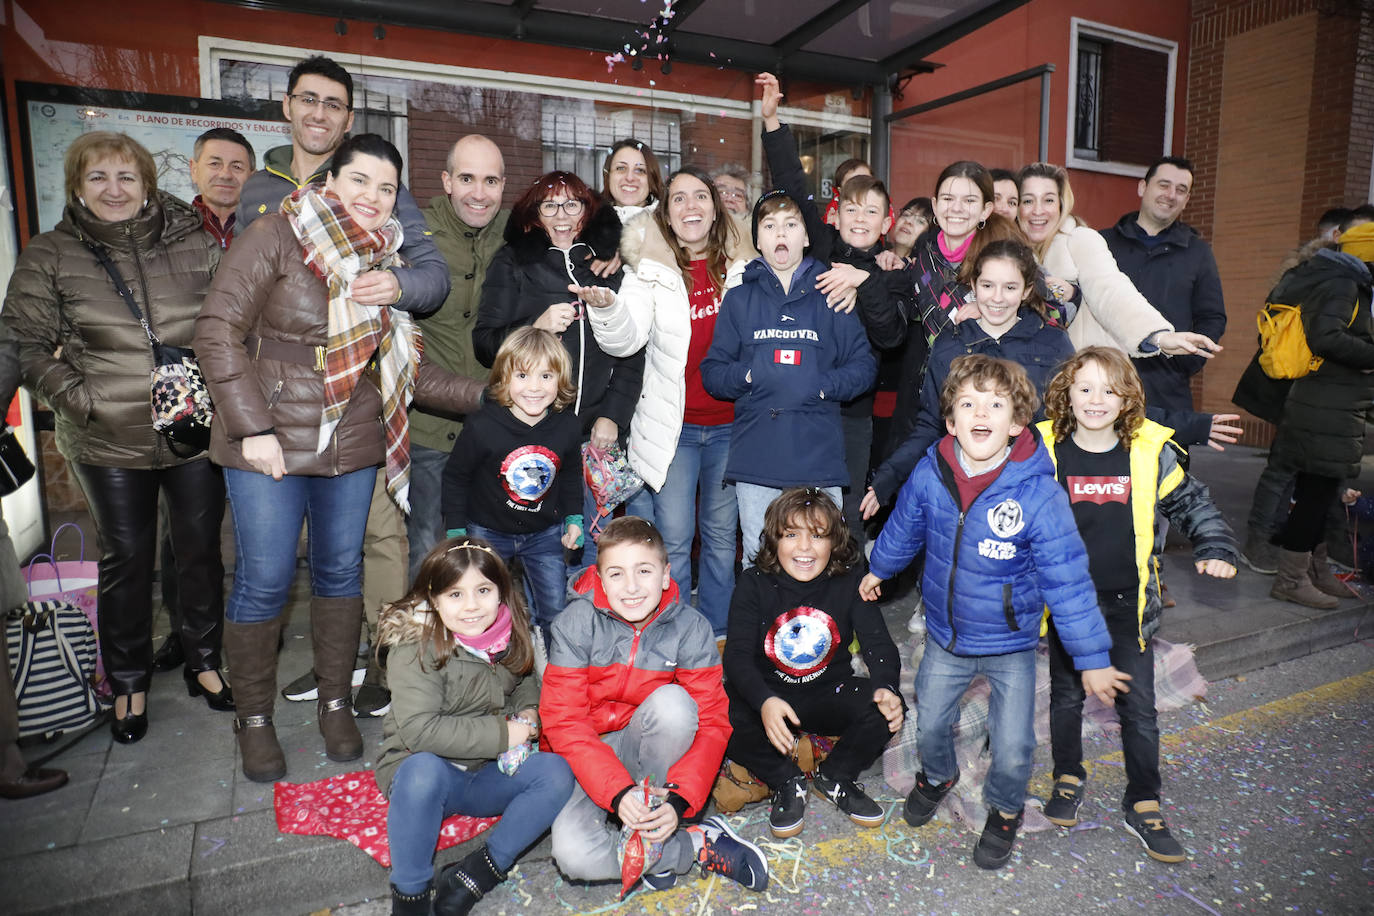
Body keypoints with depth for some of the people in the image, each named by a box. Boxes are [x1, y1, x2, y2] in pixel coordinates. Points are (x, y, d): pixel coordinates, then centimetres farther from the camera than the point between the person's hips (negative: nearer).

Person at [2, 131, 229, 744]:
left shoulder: (195, 246, 2)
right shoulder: (49, 256, 1)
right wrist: (79, 399, -11)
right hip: (110, 444, 0)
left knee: (201, 551, 11)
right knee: (125, 561, 10)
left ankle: (204, 662, 32)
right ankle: (128, 683, 29)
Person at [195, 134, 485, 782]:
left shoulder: (386, 259, 7)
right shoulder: (277, 237, -8)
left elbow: (407, 370, 6)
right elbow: (219, 330, -11)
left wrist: (484, 398, -4)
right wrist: (252, 426, -17)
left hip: (353, 444, 5)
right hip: (271, 443, -4)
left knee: (341, 571, 13)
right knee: (264, 581, 3)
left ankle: (335, 703, 31)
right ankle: (254, 718, 24)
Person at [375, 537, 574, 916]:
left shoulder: (509, 636, -2)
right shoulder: (415, 647, -18)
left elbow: (526, 681, 19)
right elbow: (419, 729, -28)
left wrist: (528, 711, -4)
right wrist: (502, 734, -25)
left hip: (490, 774, 4)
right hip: (424, 767, -4)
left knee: (556, 772, -21)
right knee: (423, 772, -38)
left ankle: (475, 875, -14)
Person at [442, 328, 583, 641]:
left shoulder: (568, 426, -12)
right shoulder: (482, 427, -22)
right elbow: (455, 477, -7)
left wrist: (573, 517, 5)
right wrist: (456, 530, -6)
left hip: (545, 532, 2)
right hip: (487, 532, -2)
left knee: (556, 611, 8)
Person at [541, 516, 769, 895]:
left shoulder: (690, 627, -13)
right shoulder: (576, 623, -15)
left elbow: (712, 723, -13)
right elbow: (562, 721, -18)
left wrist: (679, 800, -28)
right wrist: (617, 791, -31)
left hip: (654, 753, 1)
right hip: (587, 758, 0)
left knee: (672, 701, -32)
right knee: (572, 852, -29)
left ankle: (645, 832, -17)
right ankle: (698, 846, -10)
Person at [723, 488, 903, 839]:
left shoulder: (849, 581, -7)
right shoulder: (755, 583, -12)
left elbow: (878, 641, -13)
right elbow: (738, 655, -21)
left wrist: (886, 687, -37)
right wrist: (765, 701, -42)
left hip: (829, 696, 2)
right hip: (767, 694, -1)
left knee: (886, 708, -26)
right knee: (725, 717, -32)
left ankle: (834, 779, 5)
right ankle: (788, 783, -1)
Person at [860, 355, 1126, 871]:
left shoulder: (1039, 494, -26)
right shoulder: (929, 476, -16)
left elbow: (1067, 582, -19)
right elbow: (903, 528, 5)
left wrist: (1092, 659, -14)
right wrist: (879, 569, 21)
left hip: (1011, 645, -3)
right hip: (945, 637, 3)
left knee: (1012, 750, 7)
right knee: (929, 725, 21)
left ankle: (1005, 810, 42)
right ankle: (938, 776, 56)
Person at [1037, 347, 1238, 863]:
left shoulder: (1151, 451, -7)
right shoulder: (1044, 450, -11)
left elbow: (1192, 503, 6)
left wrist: (1217, 549, -8)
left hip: (1128, 602, 1)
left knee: (1138, 705, 7)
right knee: (1066, 695, 15)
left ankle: (1143, 806, 26)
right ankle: (1068, 778, 38)